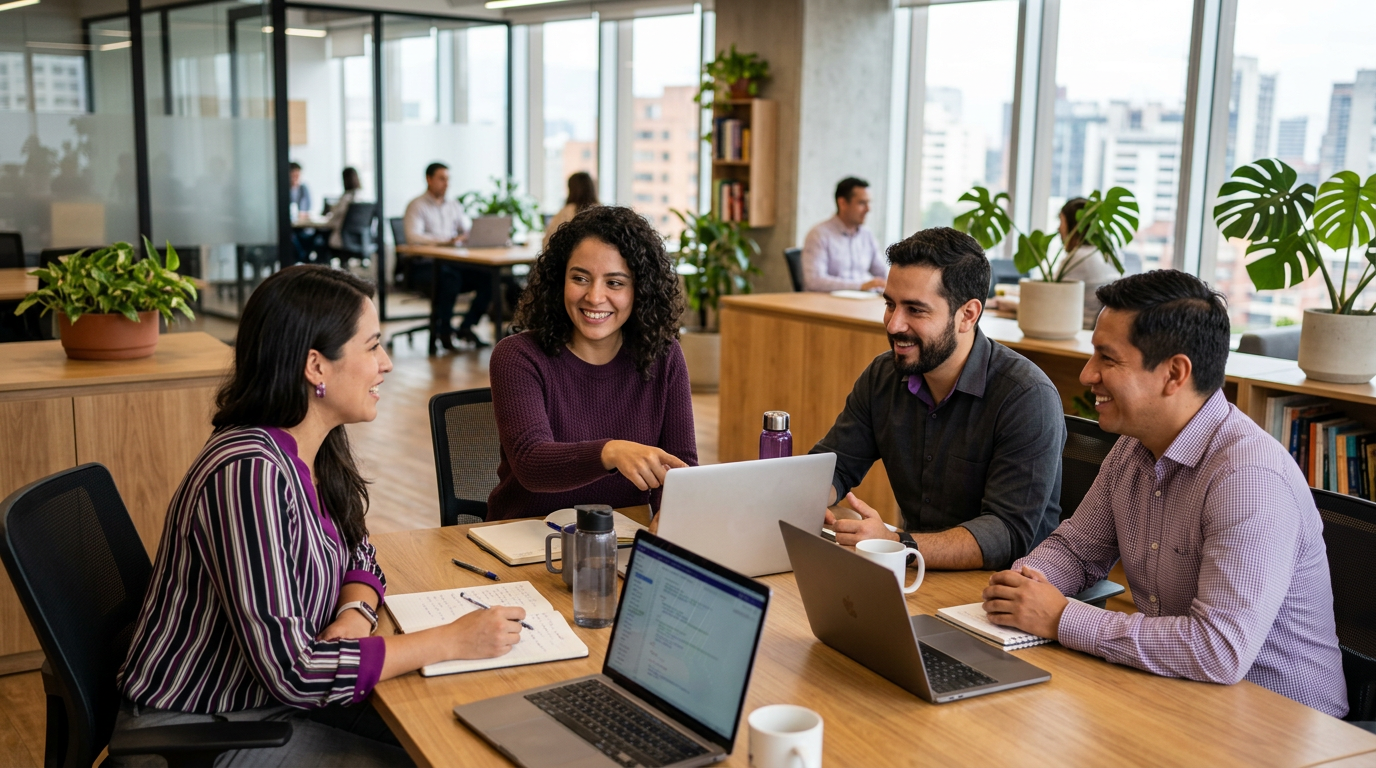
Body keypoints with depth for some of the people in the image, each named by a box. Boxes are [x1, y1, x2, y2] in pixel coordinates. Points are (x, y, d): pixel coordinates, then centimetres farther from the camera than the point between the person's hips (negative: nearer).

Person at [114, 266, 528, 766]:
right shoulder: (249, 473, -29)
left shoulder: (318, 448, -3)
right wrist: (454, 641, -24)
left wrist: (355, 614, -12)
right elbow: (290, 671, -29)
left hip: (272, 698, 8)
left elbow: (359, 560, 11)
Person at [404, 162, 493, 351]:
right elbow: (413, 237, -14)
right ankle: (444, 331, -24)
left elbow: (469, 230, 17)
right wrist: (445, 241, -24)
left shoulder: (453, 205, 23)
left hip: (454, 262, 5)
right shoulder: (417, 206, 2)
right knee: (451, 277, -37)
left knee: (488, 277, -21)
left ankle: (467, 327, -14)